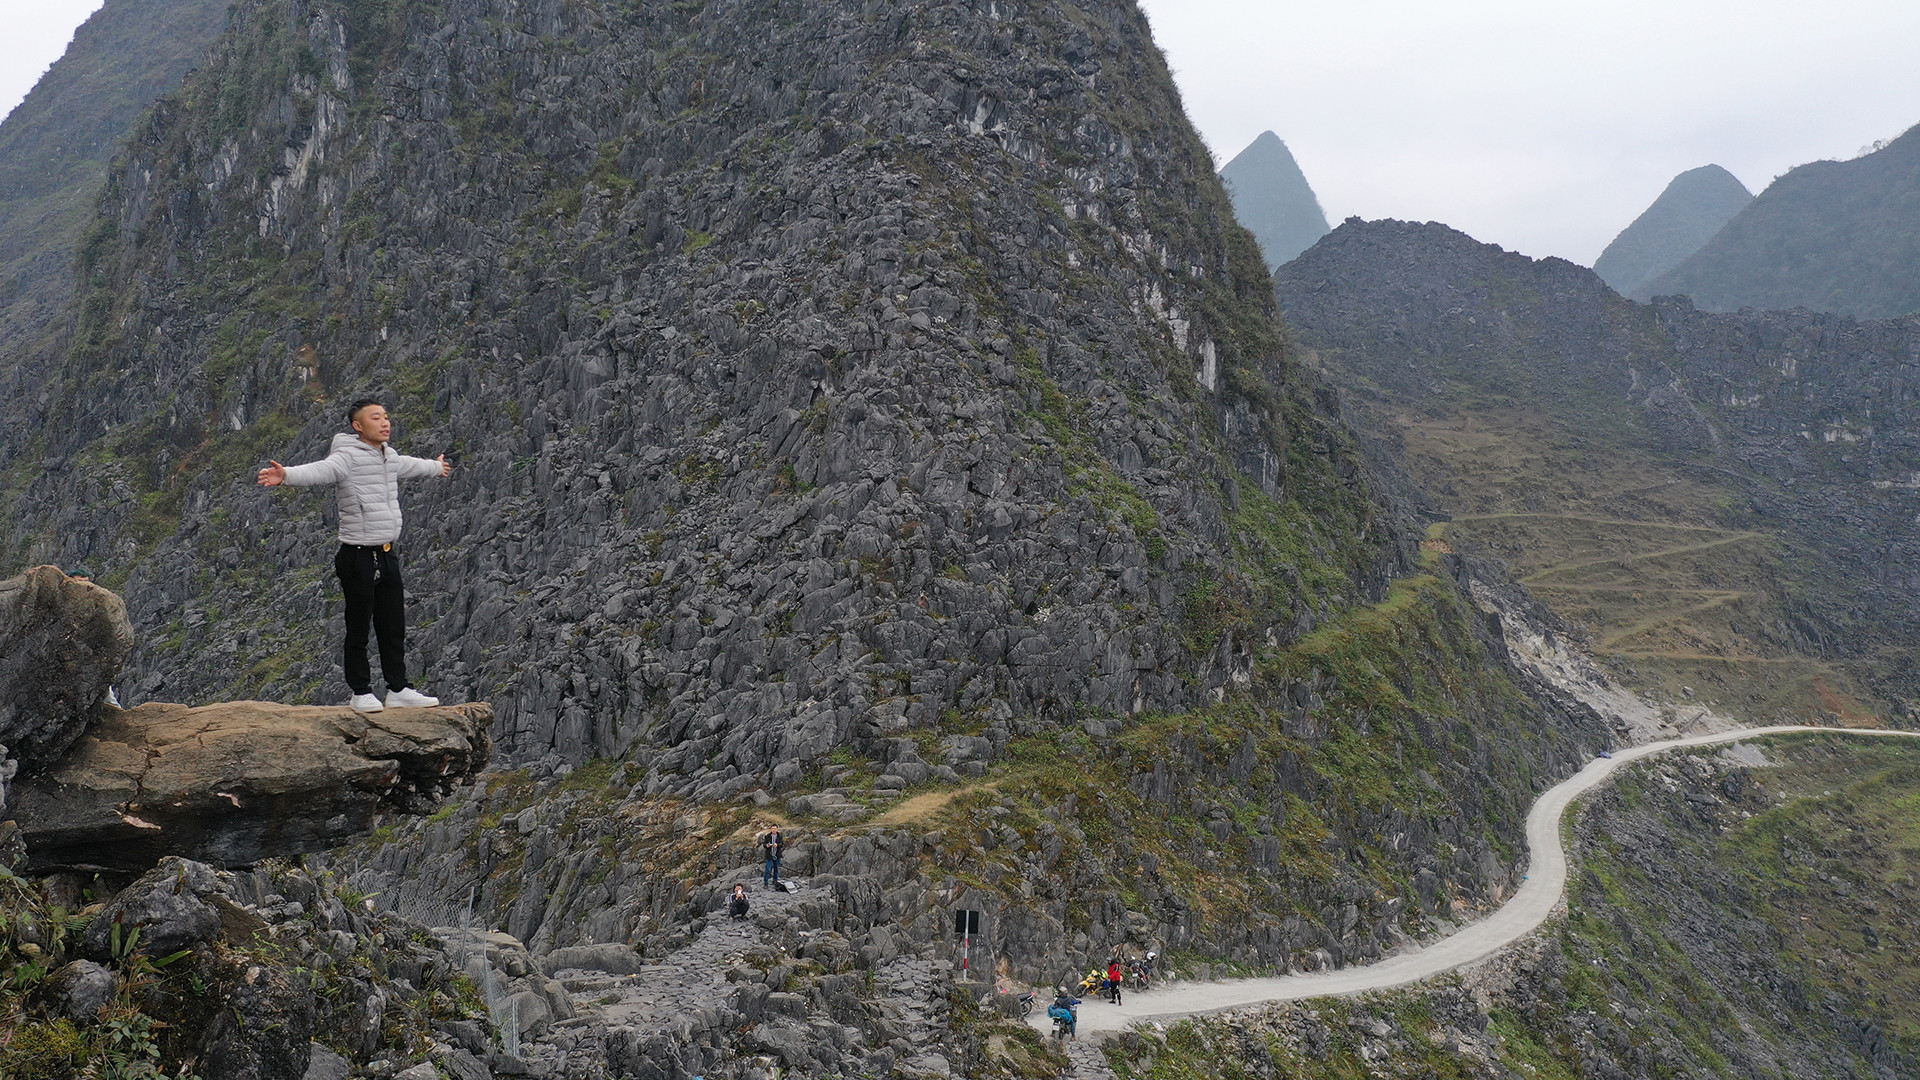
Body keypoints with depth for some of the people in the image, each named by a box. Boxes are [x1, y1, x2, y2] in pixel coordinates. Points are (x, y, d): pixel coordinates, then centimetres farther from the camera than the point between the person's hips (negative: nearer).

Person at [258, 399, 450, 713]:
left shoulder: (391, 456, 13)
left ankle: (399, 690, 21)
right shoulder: (347, 457, -12)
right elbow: (317, 471, -31)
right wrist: (286, 475, -52)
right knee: (358, 629, 3)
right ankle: (361, 693, 13)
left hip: (389, 555, 8)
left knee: (394, 628, 12)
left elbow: (410, 465, 37)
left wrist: (436, 466, 56)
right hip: (358, 556, -7)